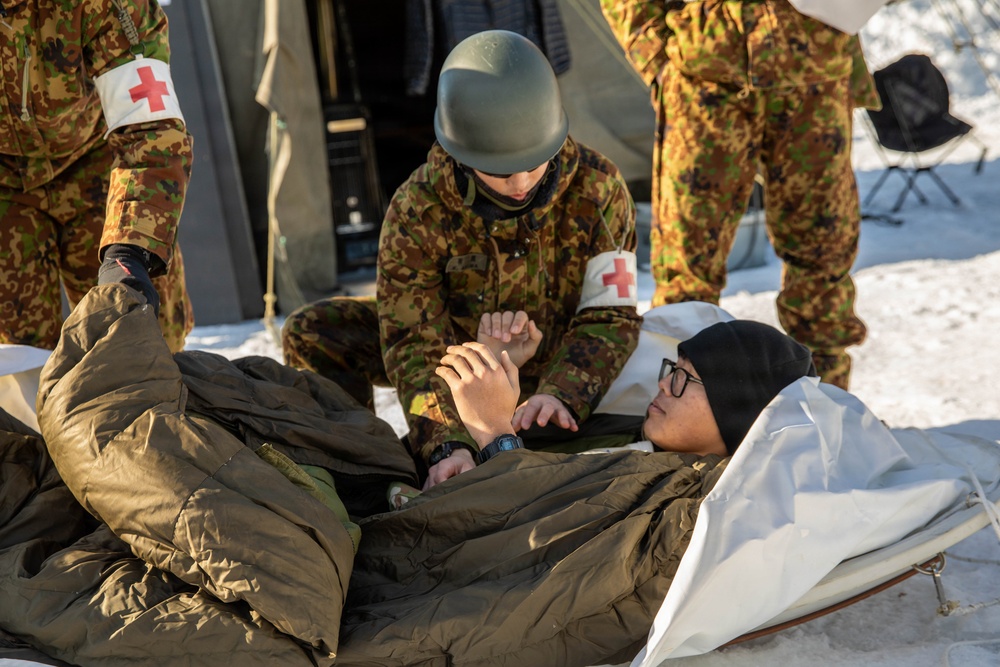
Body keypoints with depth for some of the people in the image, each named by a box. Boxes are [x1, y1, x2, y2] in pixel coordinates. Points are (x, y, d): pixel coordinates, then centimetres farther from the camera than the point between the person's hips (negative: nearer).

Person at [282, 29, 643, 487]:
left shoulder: (596, 188, -23)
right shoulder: (418, 210, -26)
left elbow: (610, 316, -21)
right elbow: (414, 345, -29)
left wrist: (561, 394, -38)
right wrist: (446, 445, -43)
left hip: (548, 365, 1)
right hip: (450, 342, 0)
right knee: (310, 333, -19)